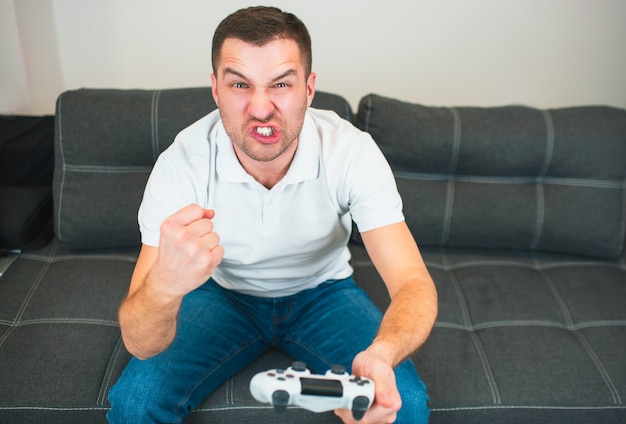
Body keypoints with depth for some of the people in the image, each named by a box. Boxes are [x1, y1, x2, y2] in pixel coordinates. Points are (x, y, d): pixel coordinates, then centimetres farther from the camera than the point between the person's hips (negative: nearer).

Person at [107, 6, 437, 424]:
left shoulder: (352, 151, -26)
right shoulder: (181, 163, -27)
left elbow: (414, 283, -29)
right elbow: (139, 343, -31)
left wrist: (381, 354, -53)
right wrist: (165, 284, -56)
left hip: (323, 292, 1)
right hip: (224, 294, 0)